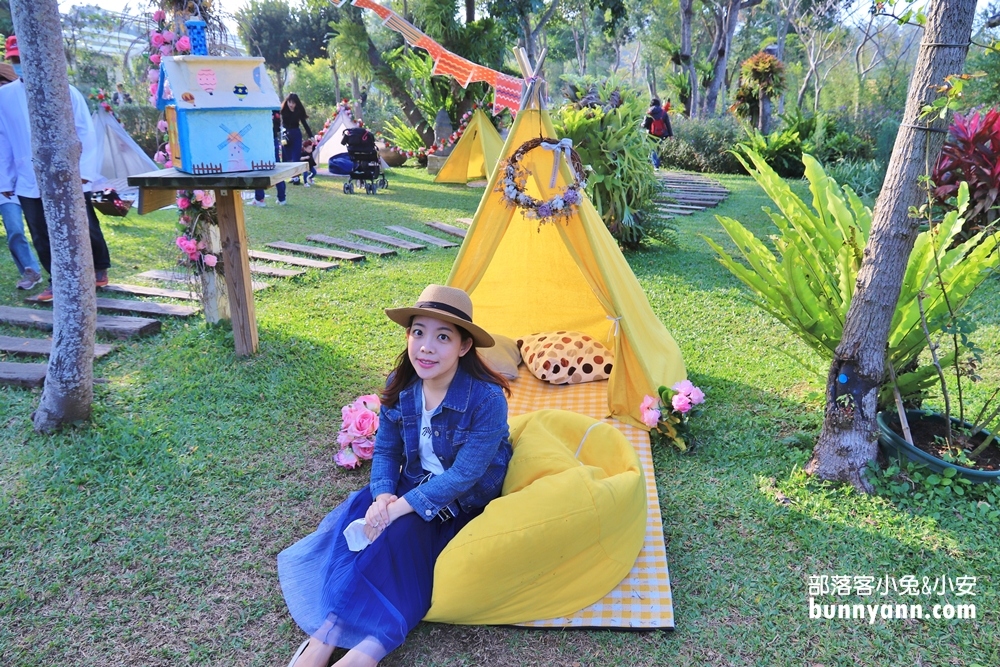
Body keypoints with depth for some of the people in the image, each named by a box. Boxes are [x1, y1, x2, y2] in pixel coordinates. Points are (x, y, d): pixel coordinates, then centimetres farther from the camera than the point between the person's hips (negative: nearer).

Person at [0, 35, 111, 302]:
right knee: (42, 237, 6)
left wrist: (84, 170, -12)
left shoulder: (65, 92, -2)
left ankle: (100, 268, 29)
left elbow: (86, 132, -4)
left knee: (85, 229, 7)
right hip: (29, 182, 3)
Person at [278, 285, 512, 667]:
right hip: (413, 488, 5)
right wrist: (382, 496, -21)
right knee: (357, 518, -21)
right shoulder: (400, 387, -9)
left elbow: (464, 475, -26)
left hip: (465, 506, -5)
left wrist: (401, 506, -28)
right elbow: (385, 451, -1)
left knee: (396, 534, -28)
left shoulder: (487, 399, -26)